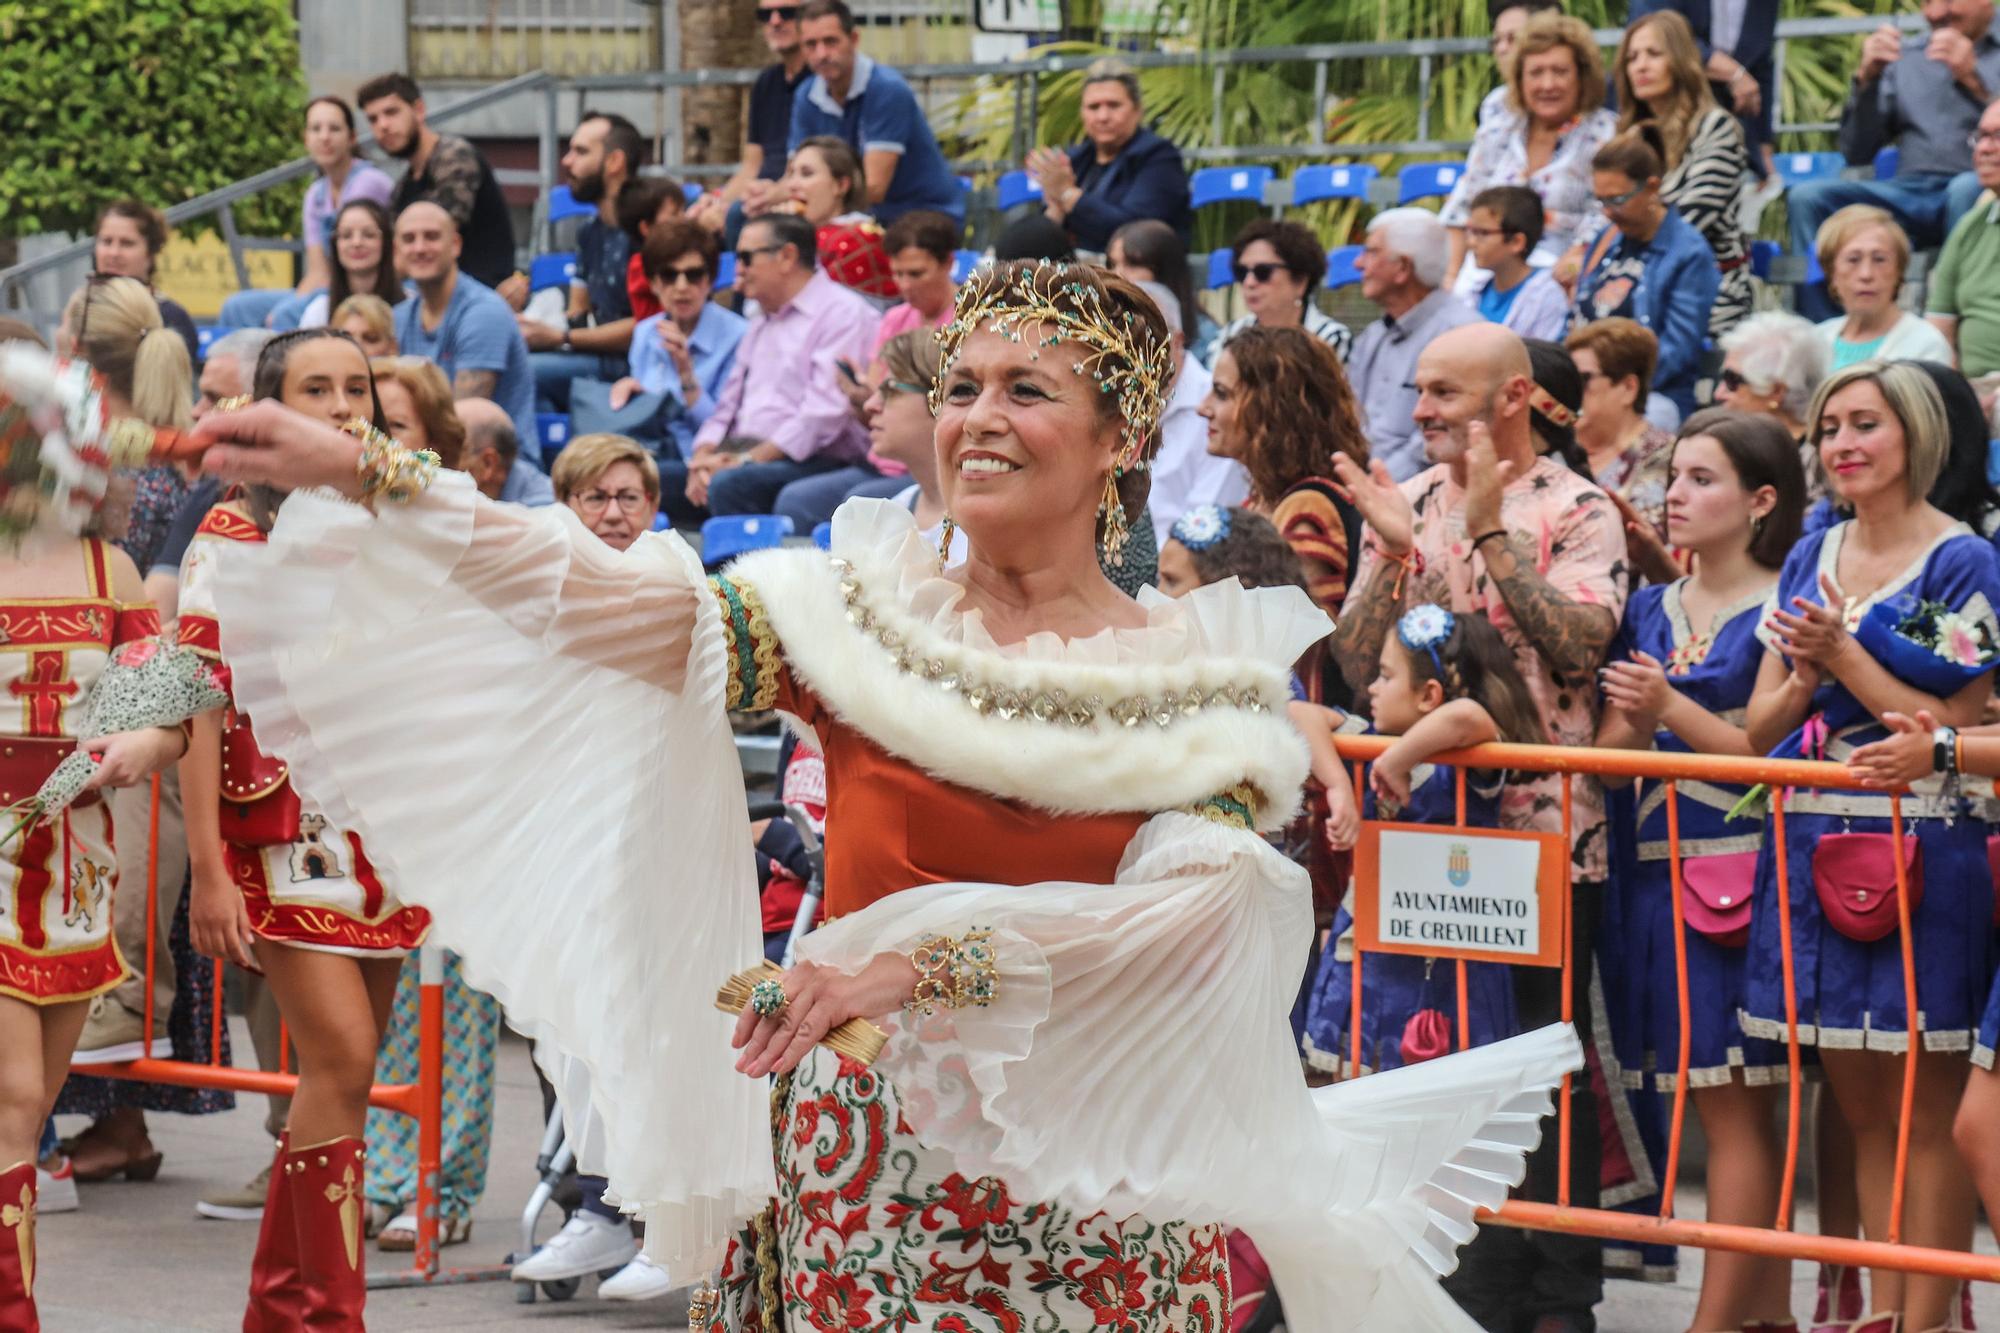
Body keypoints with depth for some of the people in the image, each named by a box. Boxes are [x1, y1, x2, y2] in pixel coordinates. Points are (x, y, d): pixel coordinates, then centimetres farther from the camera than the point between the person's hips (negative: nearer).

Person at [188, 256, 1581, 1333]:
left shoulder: (1207, 671, 1)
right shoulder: (865, 613, 4)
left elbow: (1194, 907, -14)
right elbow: (628, 605, -7)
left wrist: (919, 957, -23)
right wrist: (358, 473, -17)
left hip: (1098, 1173, -1)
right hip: (864, 1154, 1)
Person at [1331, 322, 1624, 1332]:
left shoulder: (1577, 512, -3)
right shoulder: (1404, 504, 11)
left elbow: (1580, 639, -19)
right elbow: (1358, 666, 4)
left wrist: (1488, 530, -20)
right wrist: (1395, 551, -10)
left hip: (1542, 829, -5)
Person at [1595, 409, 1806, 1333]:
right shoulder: (1648, 612, 14)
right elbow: (1611, 756, 12)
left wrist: (1672, 708, -19)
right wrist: (1636, 725, -8)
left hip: (1739, 878, -6)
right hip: (1654, 871, 6)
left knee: (1731, 1103, -5)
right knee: (1739, 1108, 8)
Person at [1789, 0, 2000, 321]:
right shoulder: (1906, 55, 20)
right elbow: (1857, 153, 15)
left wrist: (1973, 81, -15)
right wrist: (1866, 78, 2)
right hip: (1906, 193, 4)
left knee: (1968, 189, -40)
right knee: (1806, 196, -21)